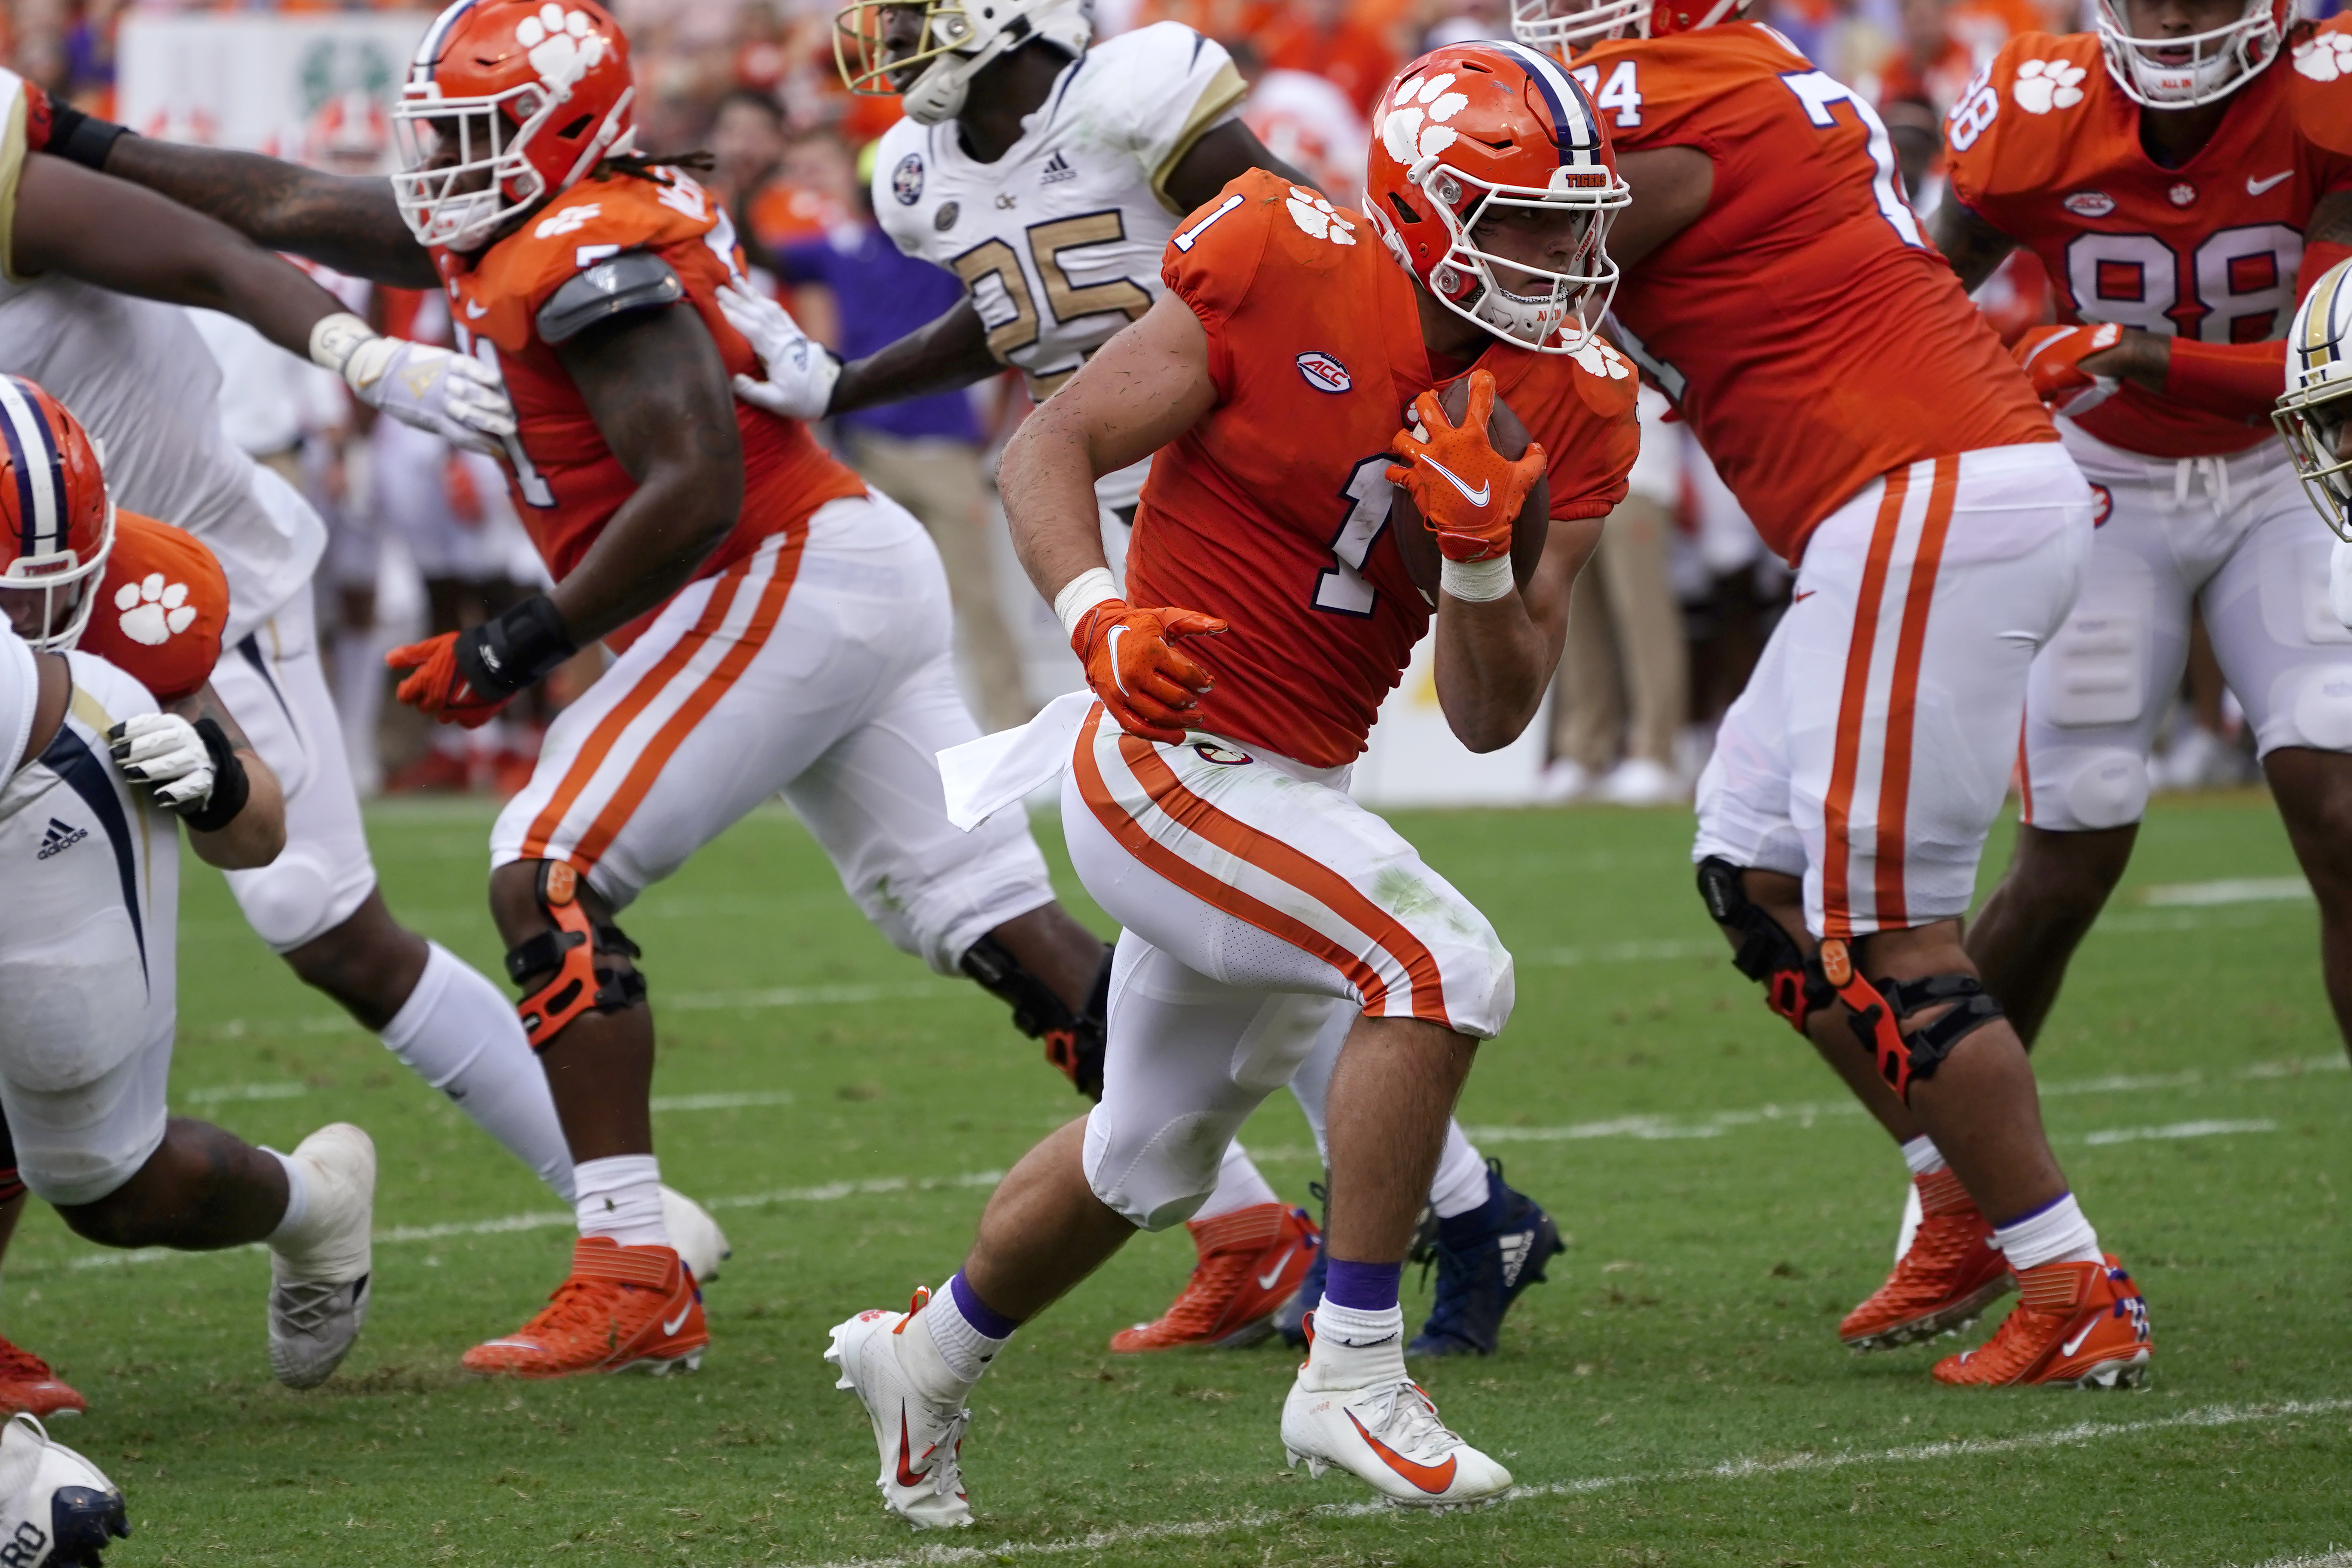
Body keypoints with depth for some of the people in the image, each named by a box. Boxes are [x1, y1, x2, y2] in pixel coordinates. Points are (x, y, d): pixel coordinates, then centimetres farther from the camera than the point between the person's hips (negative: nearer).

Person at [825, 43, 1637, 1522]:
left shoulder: (1567, 413, 0)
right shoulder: (1284, 276, -16)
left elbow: (1493, 717, 0)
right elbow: (1052, 444, -11)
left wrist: (1480, 556, -18)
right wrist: (1102, 616, -28)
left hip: (1289, 787, 8)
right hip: (1170, 762, -8)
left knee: (1149, 1159, 25)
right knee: (1443, 963, -26)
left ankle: (926, 1355, 49)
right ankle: (1354, 1374, -19)